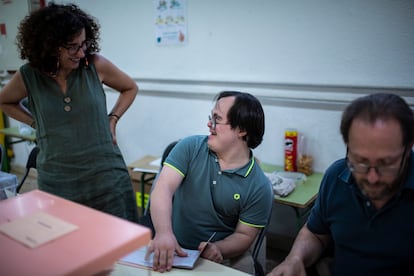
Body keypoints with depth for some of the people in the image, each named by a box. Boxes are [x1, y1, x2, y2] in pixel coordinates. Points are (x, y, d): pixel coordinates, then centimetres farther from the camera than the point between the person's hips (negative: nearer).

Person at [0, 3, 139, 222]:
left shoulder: (96, 65, -5)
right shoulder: (28, 77, -2)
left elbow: (130, 88, 13)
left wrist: (113, 119, 1)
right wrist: (35, 123, 6)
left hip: (106, 173, 0)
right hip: (56, 180, 1)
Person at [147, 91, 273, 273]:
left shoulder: (259, 188, -8)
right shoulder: (190, 147, -5)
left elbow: (244, 236, -2)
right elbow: (163, 188, -16)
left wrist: (217, 248, -23)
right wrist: (164, 232, -32)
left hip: (223, 257, 1)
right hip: (171, 249, 0)